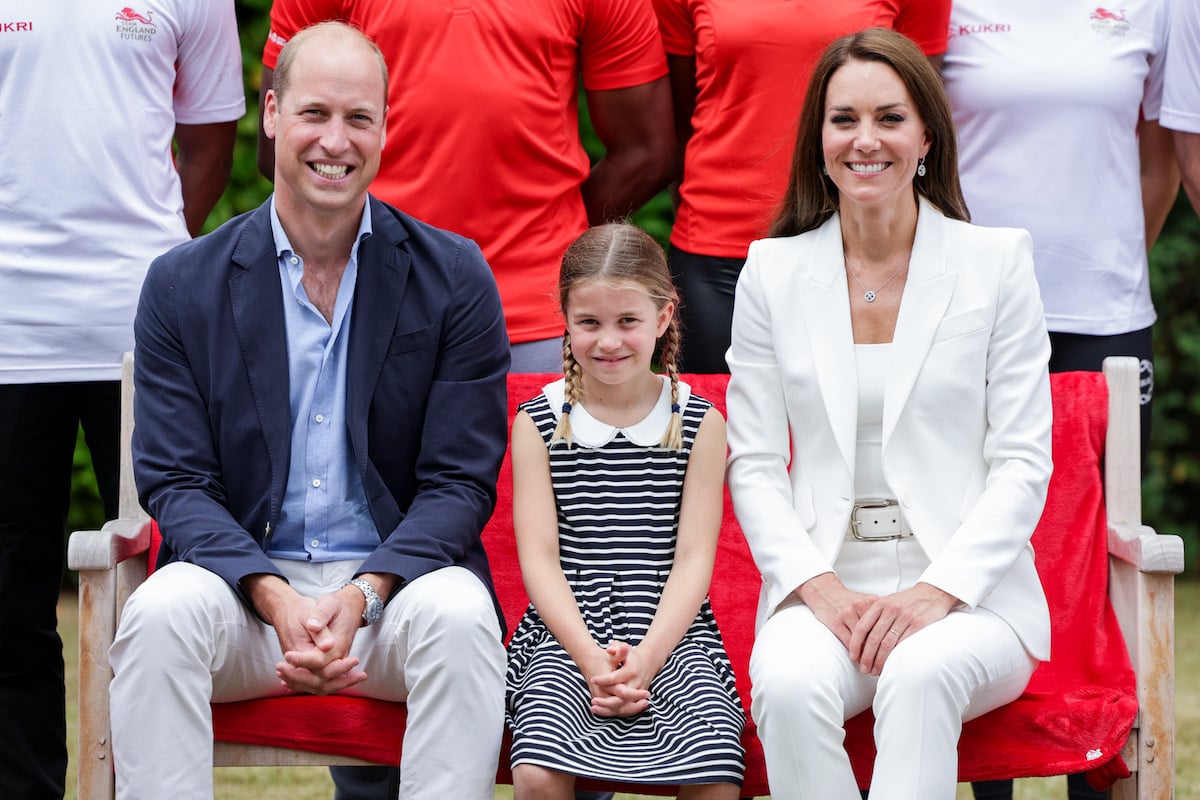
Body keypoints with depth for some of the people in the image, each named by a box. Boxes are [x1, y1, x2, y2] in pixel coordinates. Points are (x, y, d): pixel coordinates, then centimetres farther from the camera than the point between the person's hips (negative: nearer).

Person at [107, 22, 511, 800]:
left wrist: (361, 596, -18)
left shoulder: (454, 277, 2)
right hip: (248, 576, 1)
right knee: (159, 613, -31)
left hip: (397, 573, 0)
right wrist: (276, 598, -18)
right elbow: (175, 480, 0)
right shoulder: (183, 285, 4)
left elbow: (460, 482, -1)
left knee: (460, 617, -33)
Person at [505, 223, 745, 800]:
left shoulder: (700, 423, 7)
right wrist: (591, 659, -14)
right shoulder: (538, 425, 7)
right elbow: (540, 557, 1)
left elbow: (693, 557, 2)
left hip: (671, 629, 0)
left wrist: (646, 658, -14)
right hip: (567, 632, 0)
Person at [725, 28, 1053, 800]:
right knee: (787, 682, -34)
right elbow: (755, 466, 8)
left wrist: (937, 591, -13)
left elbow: (1023, 465, 2)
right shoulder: (773, 271, 11)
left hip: (969, 589, -1)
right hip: (822, 584, 1)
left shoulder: (997, 261, 6)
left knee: (920, 673, -37)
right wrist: (819, 587, -10)